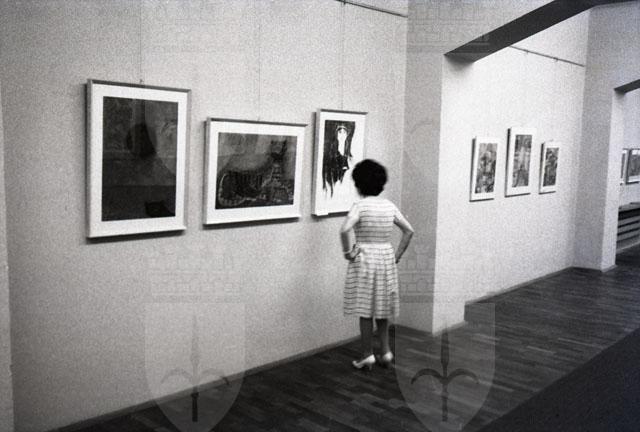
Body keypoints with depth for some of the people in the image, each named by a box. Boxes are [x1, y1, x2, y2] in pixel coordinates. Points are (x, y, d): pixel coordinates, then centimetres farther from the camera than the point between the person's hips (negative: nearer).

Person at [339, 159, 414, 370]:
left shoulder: (360, 205, -12)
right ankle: (386, 352, 20)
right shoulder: (389, 205, 4)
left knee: (365, 311, 5)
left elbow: (345, 230, -27)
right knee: (382, 309, 18)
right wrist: (397, 255, 11)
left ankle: (368, 355, 12)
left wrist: (348, 252, -14)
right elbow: (409, 230, 7)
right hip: (386, 258, 5)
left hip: (365, 258, -5)